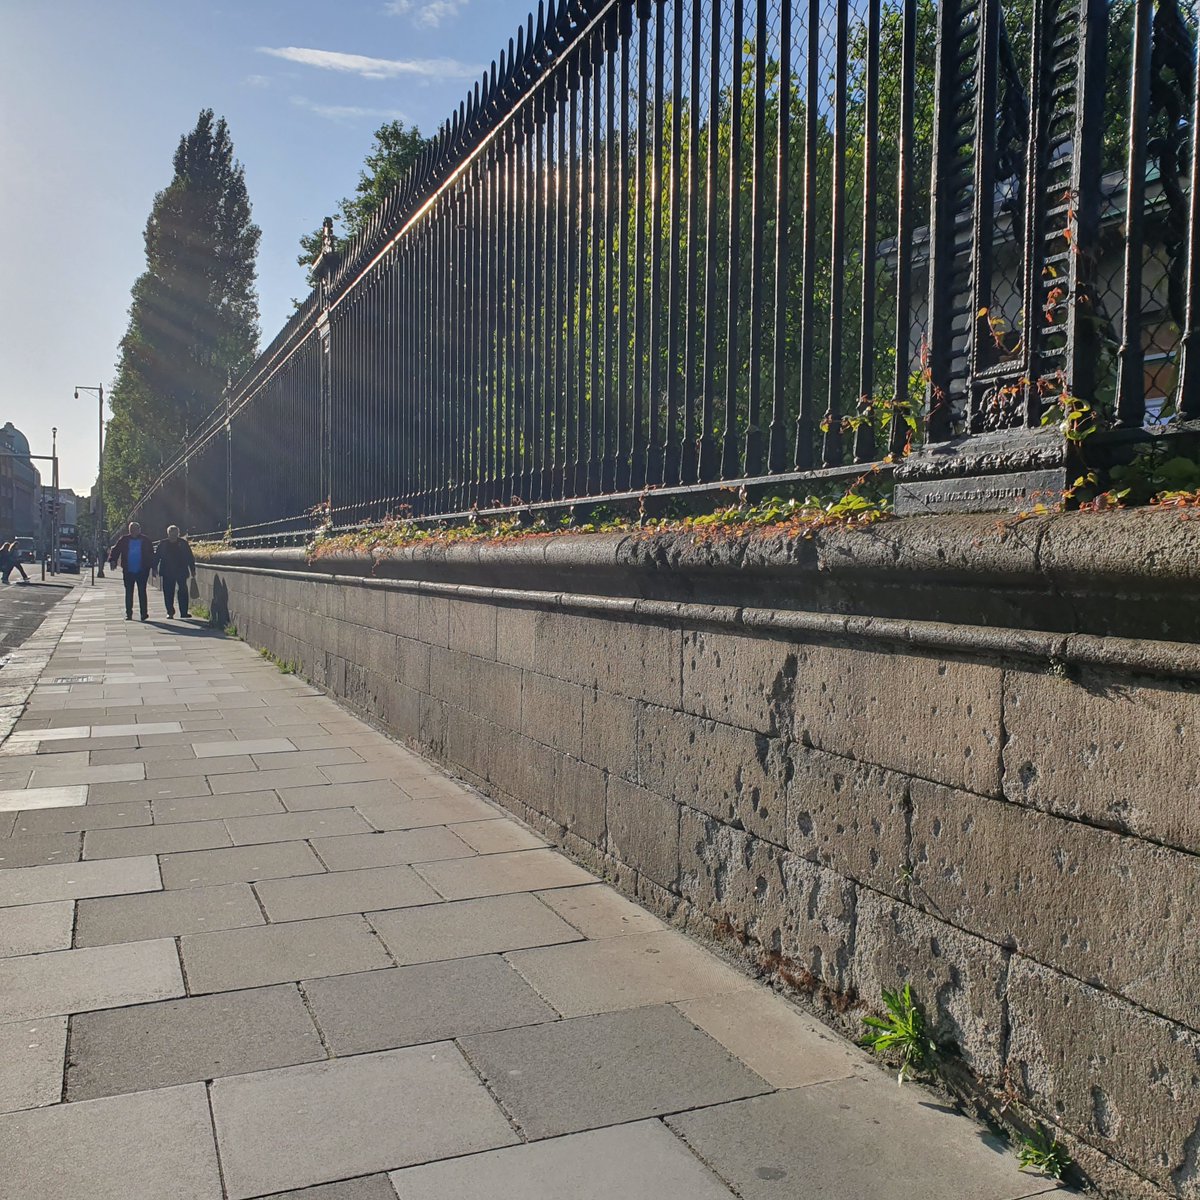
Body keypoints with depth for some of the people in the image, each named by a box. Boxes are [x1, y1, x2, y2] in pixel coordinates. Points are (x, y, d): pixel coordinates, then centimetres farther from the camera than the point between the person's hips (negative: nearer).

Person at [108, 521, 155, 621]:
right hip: (128, 571, 2)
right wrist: (112, 560, -12)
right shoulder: (124, 540, 5)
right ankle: (128, 613, 15)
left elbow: (151, 555, 7)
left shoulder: (146, 540, 3)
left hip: (142, 571, -2)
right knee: (128, 593, 7)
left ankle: (144, 613, -2)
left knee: (142, 592, -4)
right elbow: (115, 551, 5)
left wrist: (153, 568, 3)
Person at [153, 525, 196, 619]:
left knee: (183, 592, -5)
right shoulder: (162, 544, 3)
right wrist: (155, 569, 2)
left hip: (181, 572, -1)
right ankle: (170, 612, 13)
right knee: (168, 593, 3)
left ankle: (184, 612, -1)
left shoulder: (183, 543, 1)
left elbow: (190, 558, 5)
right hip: (167, 573, 1)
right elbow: (156, 557, 7)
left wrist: (192, 570, 3)